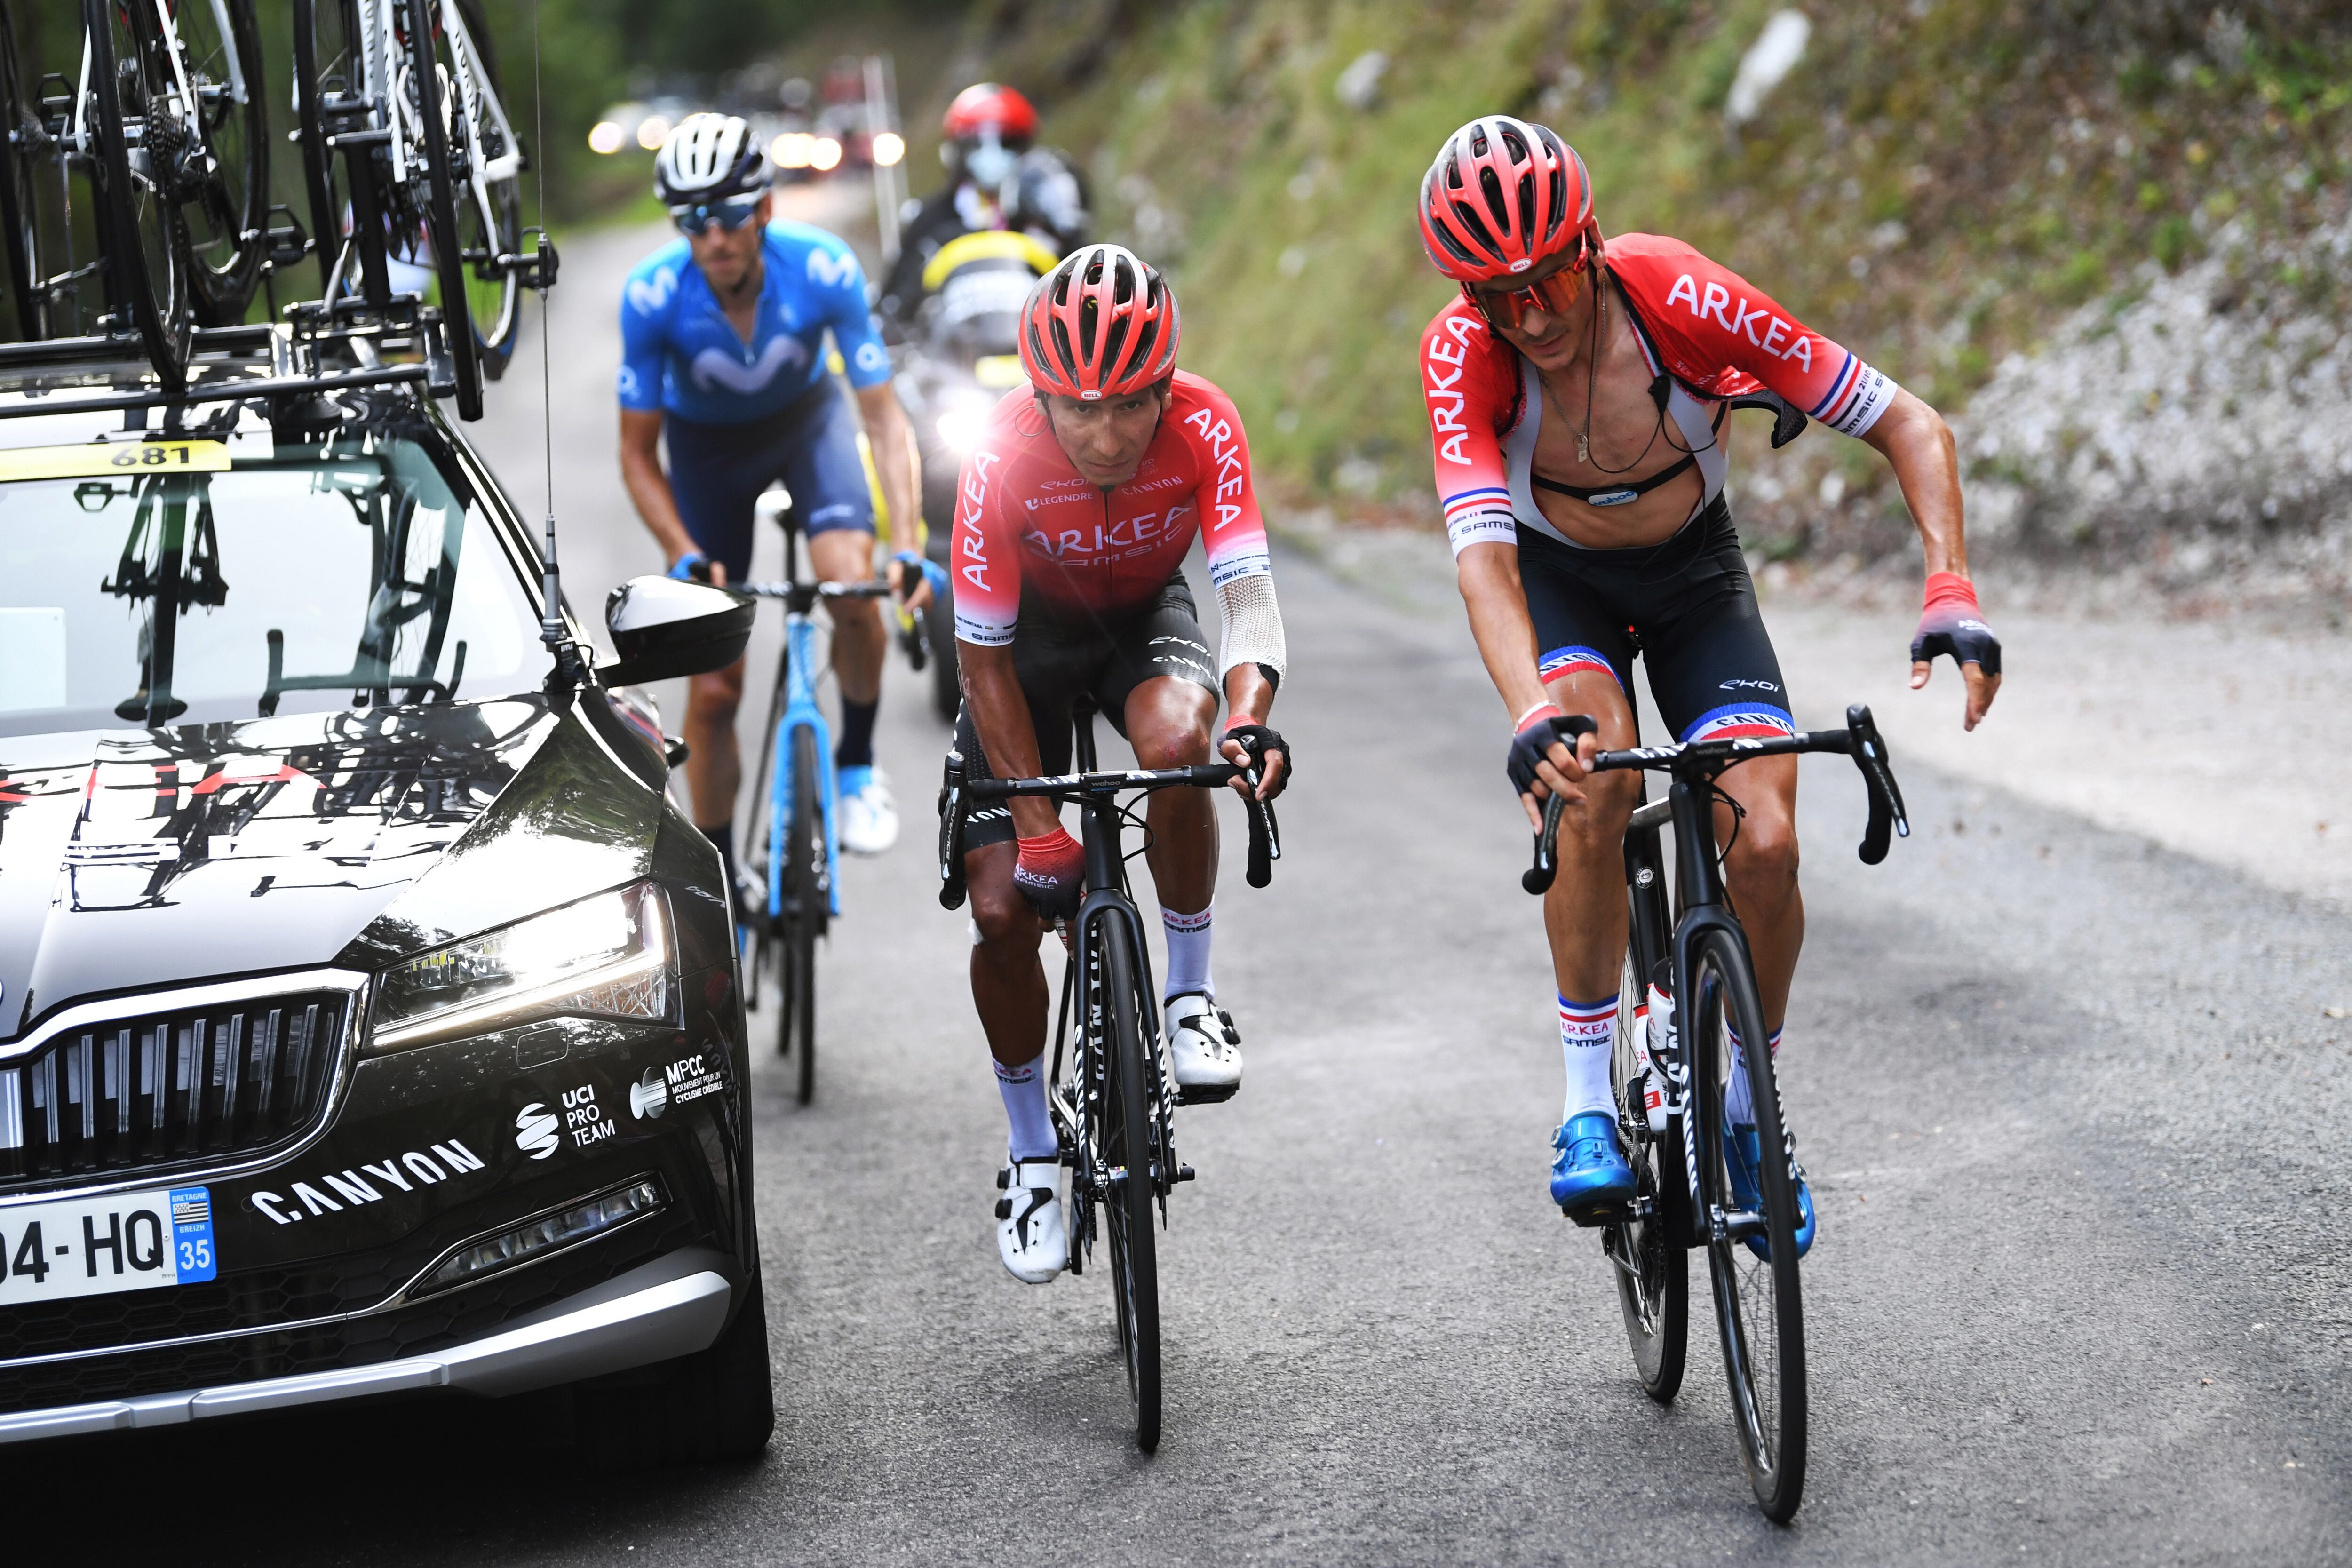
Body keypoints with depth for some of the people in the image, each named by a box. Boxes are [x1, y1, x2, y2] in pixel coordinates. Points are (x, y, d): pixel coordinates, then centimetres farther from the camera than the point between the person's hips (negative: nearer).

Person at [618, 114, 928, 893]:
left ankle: (858, 763, 1)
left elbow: (885, 418, -24)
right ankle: (717, 879, 14)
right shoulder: (652, 296, -30)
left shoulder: (823, 269, -31)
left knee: (853, 586, -27)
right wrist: (685, 558, -32)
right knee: (713, 689, -3)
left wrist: (907, 545, -36)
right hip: (706, 441, 0)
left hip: (806, 418, 0)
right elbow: (638, 454, -19)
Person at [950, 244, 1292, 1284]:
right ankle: (1032, 1153, 13)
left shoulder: (1203, 429, -31)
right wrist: (1039, 828, -26)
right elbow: (985, 662, -24)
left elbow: (1248, 593, -34)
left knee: (1176, 741, -36)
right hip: (1034, 626, 0)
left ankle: (1192, 992, -13)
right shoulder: (1002, 460, -32)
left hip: (1147, 616, 0)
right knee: (1005, 909, -9)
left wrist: (1251, 715, -55)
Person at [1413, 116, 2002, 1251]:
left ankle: (1750, 1113, 8)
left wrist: (1950, 592, -40)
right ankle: (1587, 1109, -18)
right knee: (1595, 785, -31)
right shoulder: (1461, 353, -30)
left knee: (1765, 846, -17)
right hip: (1557, 579, -1)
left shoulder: (1681, 299, -31)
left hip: (1694, 576, 1)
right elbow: (1481, 552, -41)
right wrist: (1533, 716, -58)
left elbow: (1907, 425, -26)